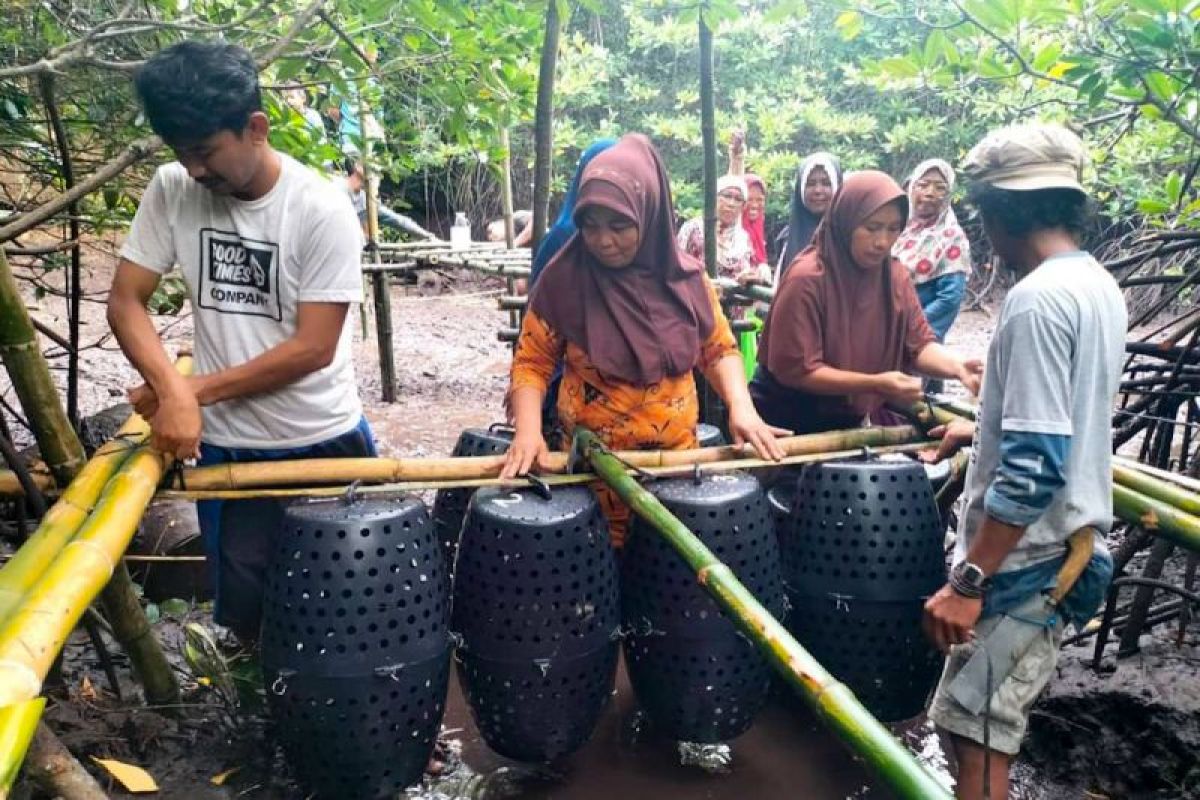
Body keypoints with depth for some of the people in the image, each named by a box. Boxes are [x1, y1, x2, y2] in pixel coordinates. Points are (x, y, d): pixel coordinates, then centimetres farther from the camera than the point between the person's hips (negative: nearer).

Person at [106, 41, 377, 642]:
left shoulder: (321, 209, -18)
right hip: (227, 447, 3)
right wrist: (173, 394, -21)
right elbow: (125, 301, -4)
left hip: (325, 443, -2)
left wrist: (195, 390, -16)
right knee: (244, 607, 12)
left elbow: (313, 347, -19)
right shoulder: (171, 190, -5)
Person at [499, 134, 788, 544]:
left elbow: (719, 349, 5)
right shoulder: (562, 280, -10)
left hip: (678, 452, 3)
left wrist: (741, 407, -11)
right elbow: (531, 363, -5)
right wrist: (529, 431, -21)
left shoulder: (686, 276, -3)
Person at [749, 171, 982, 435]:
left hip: (848, 423, 6)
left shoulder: (895, 276, -4)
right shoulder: (806, 278, -23)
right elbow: (794, 369, -24)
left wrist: (958, 367, -25)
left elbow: (919, 343, -4)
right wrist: (876, 384, -29)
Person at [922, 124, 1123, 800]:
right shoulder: (1101, 286, 9)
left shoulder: (1037, 298, -22)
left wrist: (968, 580, -23)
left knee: (978, 744, 0)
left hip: (1029, 564, -10)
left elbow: (1034, 469, -27)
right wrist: (986, 432, 36)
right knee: (997, 731, 23)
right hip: (1071, 549, 10)